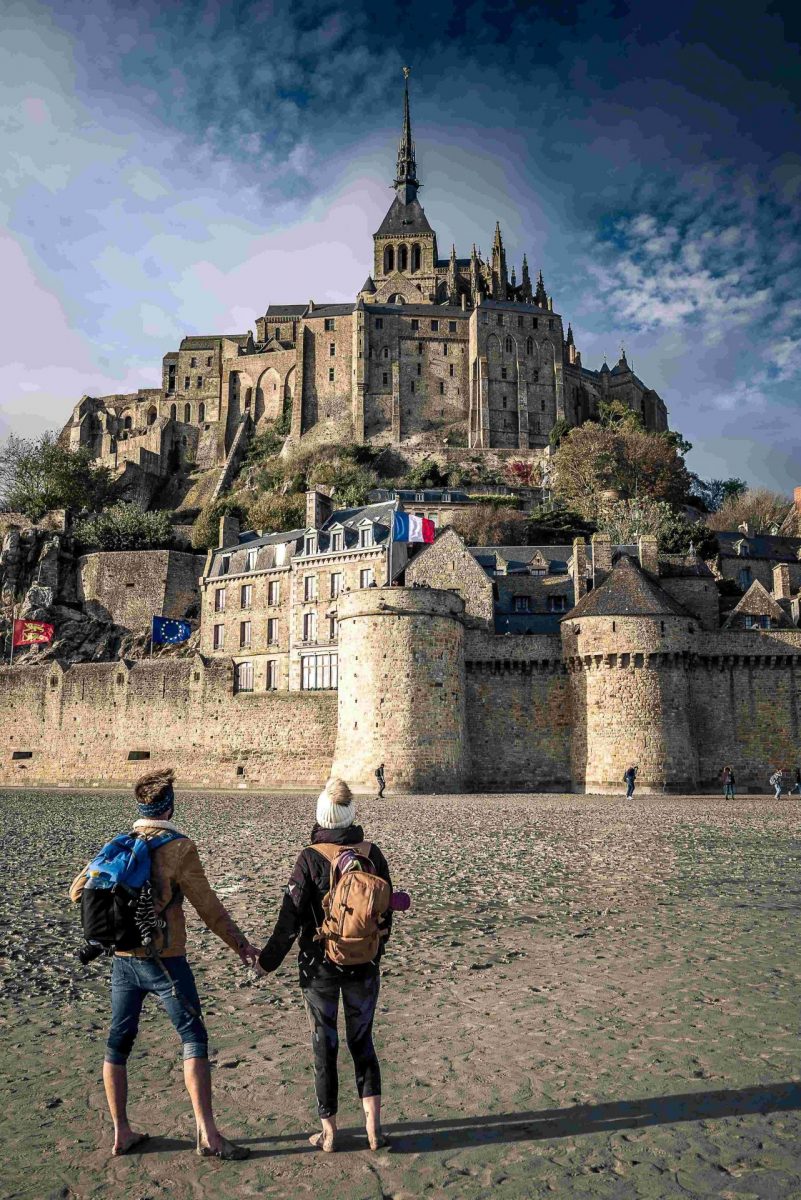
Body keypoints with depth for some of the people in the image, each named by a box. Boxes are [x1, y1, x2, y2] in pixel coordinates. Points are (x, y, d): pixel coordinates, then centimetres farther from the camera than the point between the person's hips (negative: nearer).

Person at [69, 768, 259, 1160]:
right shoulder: (179, 848, -12)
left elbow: (78, 891, 8)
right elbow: (208, 907, -10)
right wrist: (240, 944, 1)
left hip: (122, 959, 5)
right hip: (164, 960, -5)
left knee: (118, 1042, 16)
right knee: (194, 1039, 2)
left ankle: (121, 1132, 24)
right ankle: (207, 1134, 0)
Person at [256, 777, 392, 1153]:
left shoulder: (310, 858, -16)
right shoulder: (373, 854, -7)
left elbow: (290, 918, -14)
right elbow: (386, 912, 3)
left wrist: (268, 961, 0)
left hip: (320, 966, -2)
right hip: (364, 966, 2)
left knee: (324, 1046, 14)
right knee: (362, 1042, 18)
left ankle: (329, 1132, 24)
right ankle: (373, 1125, 9)